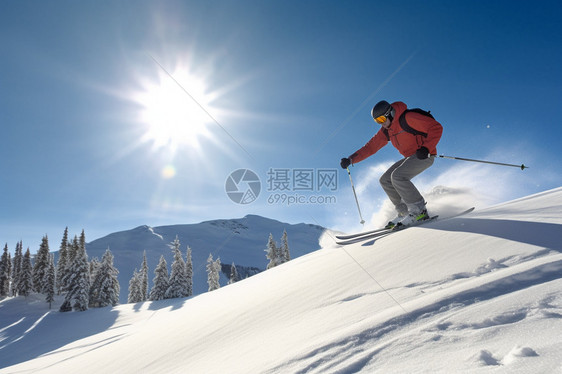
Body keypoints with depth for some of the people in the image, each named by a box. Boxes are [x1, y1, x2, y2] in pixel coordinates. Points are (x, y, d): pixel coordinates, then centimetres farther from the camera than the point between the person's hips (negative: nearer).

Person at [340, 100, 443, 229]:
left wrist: (426, 148, -29)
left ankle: (419, 211, -16)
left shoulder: (409, 118, -17)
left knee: (397, 176, -26)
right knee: (385, 180, 1)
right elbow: (371, 146, 7)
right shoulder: (386, 130, 7)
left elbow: (436, 128, -17)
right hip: (410, 157, 9)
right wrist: (351, 159, -3)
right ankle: (404, 212, 2)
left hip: (425, 155, -9)